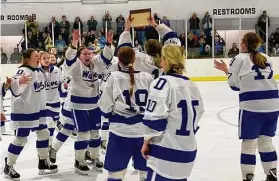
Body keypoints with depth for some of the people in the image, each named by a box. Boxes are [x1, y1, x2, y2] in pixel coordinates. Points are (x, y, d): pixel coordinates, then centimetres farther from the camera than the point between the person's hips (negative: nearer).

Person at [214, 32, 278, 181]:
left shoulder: (239, 59, 0)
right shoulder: (266, 58, 15)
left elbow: (235, 85, 3)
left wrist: (226, 70, 18)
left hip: (251, 106, -5)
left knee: (248, 143, 4)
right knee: (266, 141, 17)